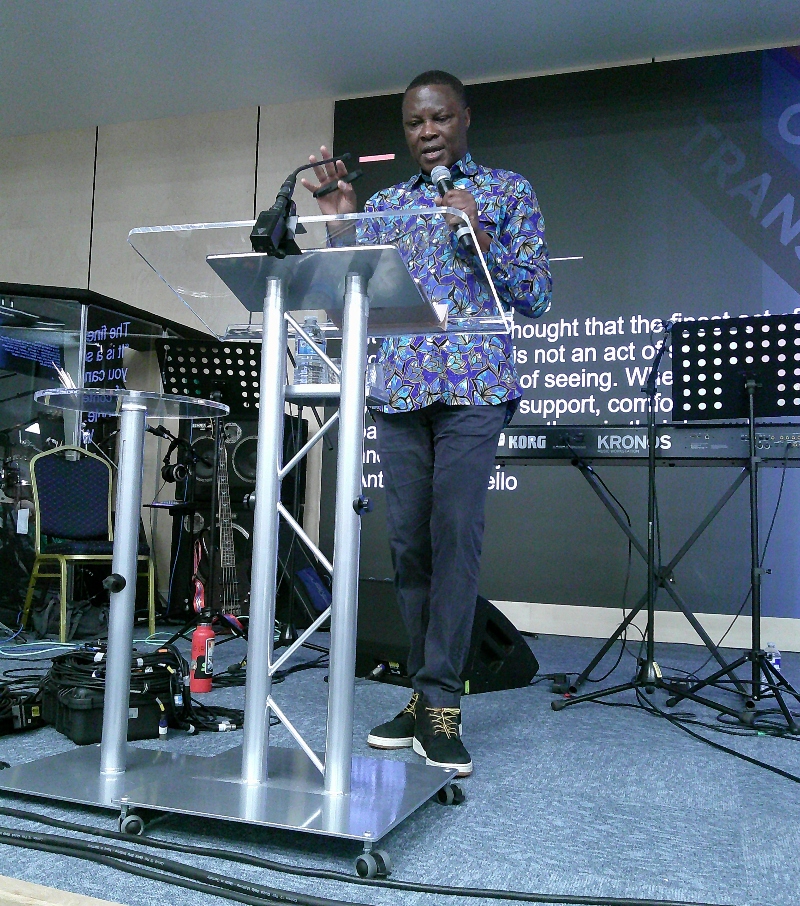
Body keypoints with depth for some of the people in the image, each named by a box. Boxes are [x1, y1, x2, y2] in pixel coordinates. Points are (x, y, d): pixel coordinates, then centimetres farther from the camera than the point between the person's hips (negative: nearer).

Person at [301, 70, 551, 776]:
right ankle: (425, 692, 12)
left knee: (455, 537, -12)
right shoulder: (384, 203, 20)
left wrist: (478, 235, -8)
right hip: (399, 390, 4)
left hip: (473, 387, -3)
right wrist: (341, 225, 3)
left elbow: (537, 297, 4)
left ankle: (442, 705, -5)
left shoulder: (509, 191, 12)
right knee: (409, 544, 2)